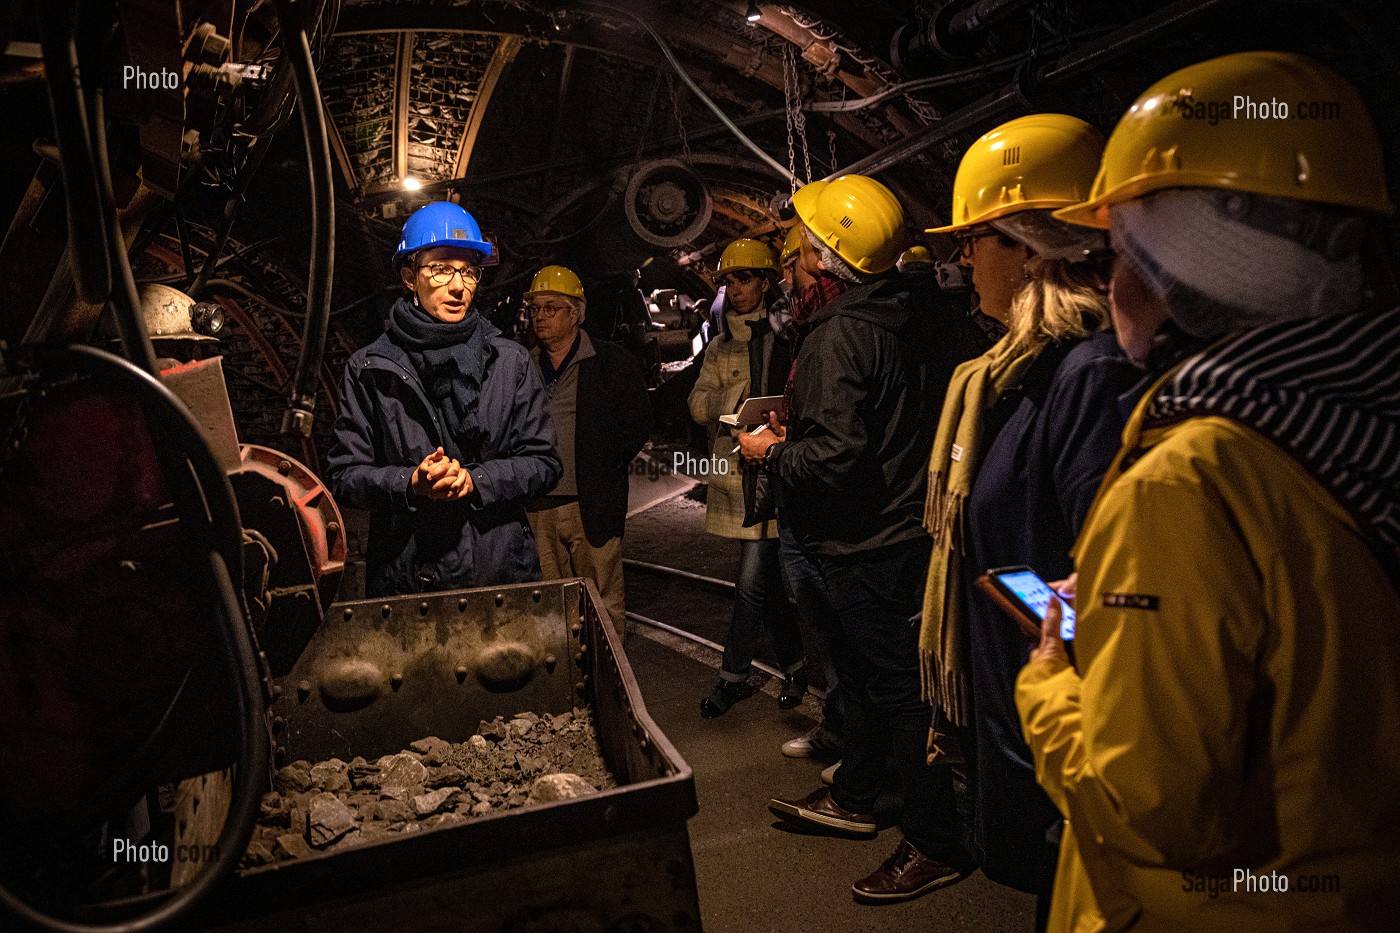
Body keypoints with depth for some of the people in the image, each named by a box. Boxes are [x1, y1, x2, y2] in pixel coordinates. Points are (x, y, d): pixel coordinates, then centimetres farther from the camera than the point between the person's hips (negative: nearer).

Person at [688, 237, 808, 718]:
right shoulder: (720, 347, 15)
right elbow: (698, 404, 3)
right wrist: (739, 396, -15)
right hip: (731, 472, 6)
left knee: (753, 580, -4)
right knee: (765, 576, 13)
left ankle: (733, 675, 10)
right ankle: (794, 665, 28)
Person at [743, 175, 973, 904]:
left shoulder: (839, 336, -21)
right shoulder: (916, 322, 7)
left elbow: (835, 455, -29)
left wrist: (772, 452, -10)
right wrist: (797, 429, 17)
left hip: (868, 545, -10)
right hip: (909, 523, 10)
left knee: (898, 687, 2)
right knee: (864, 671, 22)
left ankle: (937, 843, 17)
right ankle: (851, 797, 40)